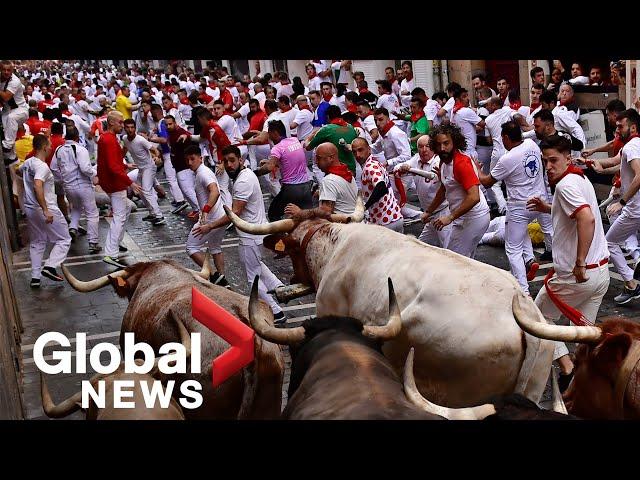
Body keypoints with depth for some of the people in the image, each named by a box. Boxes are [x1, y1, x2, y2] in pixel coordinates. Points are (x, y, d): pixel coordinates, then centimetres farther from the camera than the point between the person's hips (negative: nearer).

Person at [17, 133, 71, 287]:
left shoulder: (27, 163, 7)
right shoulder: (42, 166, -20)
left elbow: (18, 172, 30)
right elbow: (37, 186, -35)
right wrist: (45, 210, -36)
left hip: (30, 209, 8)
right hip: (46, 209, -8)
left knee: (36, 243, 16)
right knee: (64, 240, 5)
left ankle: (35, 277, 16)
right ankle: (49, 267, -10)